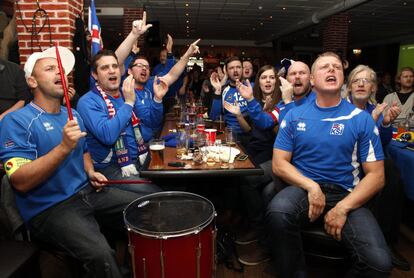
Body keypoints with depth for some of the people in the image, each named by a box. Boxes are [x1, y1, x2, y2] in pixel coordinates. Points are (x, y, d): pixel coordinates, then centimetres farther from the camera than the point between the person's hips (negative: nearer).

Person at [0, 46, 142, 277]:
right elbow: (20, 182, -21)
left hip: (87, 192, 7)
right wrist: (64, 147, -30)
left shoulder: (73, 115, 11)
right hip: (49, 208, -7)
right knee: (100, 254, -31)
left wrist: (91, 172, 6)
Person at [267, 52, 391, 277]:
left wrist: (343, 208, -13)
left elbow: (376, 176, 1)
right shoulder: (295, 115, 6)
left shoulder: (361, 119, 3)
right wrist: (311, 186, -15)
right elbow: (279, 164, 2)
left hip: (346, 194, 0)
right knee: (278, 213, -34)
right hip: (304, 187, 1)